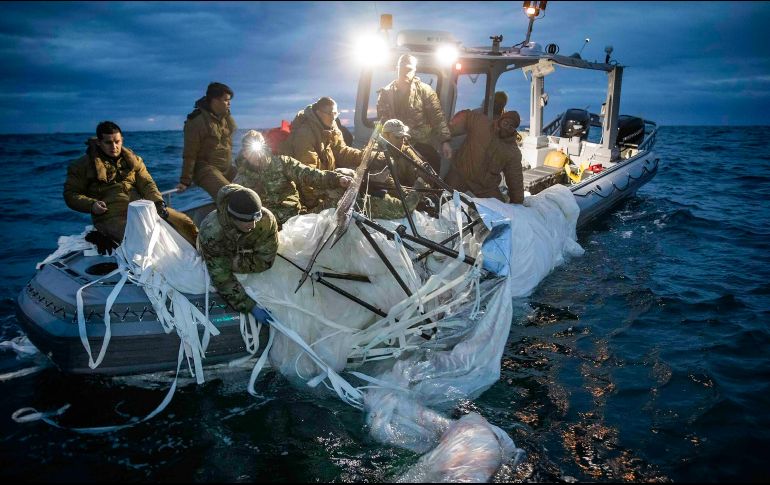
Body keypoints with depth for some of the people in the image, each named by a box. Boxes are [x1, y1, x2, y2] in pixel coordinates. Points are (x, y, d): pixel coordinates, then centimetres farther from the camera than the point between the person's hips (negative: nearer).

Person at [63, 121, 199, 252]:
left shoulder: (132, 159, 16)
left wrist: (158, 202, -10)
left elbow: (147, 183, 9)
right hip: (111, 216, -5)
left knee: (184, 222, -7)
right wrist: (91, 205, -13)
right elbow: (71, 194, 6)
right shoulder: (84, 165, 6)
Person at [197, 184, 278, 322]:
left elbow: (265, 261, -29)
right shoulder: (211, 231, -47)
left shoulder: (267, 220, -42)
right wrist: (251, 306, -48)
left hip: (246, 252, 2)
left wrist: (235, 263, -35)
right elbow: (221, 278, -43)